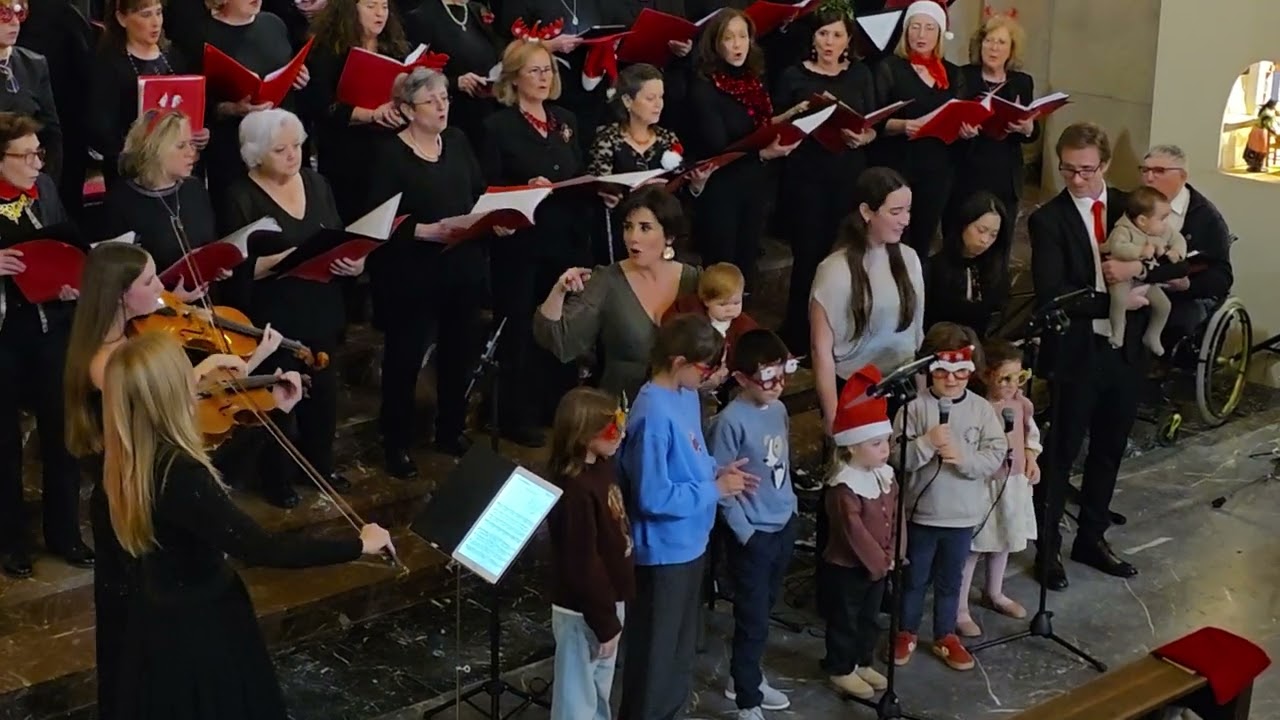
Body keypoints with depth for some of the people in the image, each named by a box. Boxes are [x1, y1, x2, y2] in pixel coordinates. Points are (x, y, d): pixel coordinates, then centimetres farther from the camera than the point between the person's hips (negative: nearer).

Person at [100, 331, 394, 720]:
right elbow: (260, 548, -33)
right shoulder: (178, 474, -32)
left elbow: (219, 470, 10)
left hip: (162, 621, 9)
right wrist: (358, 545, -24)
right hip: (201, 632, -9)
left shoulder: (132, 458, -5)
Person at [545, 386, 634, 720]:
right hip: (583, 611, -9)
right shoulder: (576, 490, -28)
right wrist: (603, 622, -18)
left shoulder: (603, 467, 0)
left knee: (599, 690, 26)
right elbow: (582, 564, -25)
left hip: (607, 599, 9)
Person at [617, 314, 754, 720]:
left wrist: (717, 472, -2)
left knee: (680, 649, 23)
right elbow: (653, 497, -26)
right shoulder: (653, 415, -26)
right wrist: (715, 490, -18)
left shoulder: (687, 395, 3)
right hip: (663, 551, -9)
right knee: (655, 655, 7)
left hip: (689, 543, 9)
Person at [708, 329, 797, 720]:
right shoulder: (730, 420, -19)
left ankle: (747, 678, 37)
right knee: (752, 619, 1)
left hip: (784, 526, 7)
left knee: (763, 611, 20)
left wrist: (791, 507, 13)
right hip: (753, 534, -7)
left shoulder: (779, 410, 4)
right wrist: (744, 532, -15)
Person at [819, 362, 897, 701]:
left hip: (878, 565, 8)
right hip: (846, 567, -8)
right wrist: (879, 561, -20)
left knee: (870, 618, 21)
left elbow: (896, 516, 6)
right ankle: (841, 669, 22)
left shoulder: (885, 476, 1)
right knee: (844, 621, 8)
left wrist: (893, 553, -3)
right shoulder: (844, 487, -25)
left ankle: (862, 662, 37)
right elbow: (853, 531, -26)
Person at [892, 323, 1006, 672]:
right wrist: (927, 443, -27)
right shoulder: (915, 408, -11)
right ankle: (906, 633, 32)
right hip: (921, 512, -2)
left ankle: (946, 637, 33)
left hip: (963, 514, 2)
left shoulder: (981, 409, -5)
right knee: (915, 577, 15)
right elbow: (896, 457, -15)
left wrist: (961, 456, -22)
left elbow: (995, 457, -9)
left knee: (950, 579, 17)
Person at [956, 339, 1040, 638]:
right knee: (972, 548, 1)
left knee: (1003, 541, 24)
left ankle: (994, 594, 45)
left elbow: (1031, 433, 14)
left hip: (1014, 482, 8)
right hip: (983, 486, -7)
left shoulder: (1022, 403, -3)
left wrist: (1031, 459, 1)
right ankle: (960, 610, 12)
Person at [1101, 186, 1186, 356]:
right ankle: (1117, 333, -12)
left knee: (1164, 304, 0)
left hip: (1148, 279, 7)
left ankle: (1152, 336, 23)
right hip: (1123, 277, -7)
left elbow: (1179, 239, 10)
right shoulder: (1123, 230, -26)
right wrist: (1141, 251, -48)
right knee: (1120, 299, -35)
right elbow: (1117, 247, -42)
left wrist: (1177, 252, -12)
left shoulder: (1165, 230, -4)